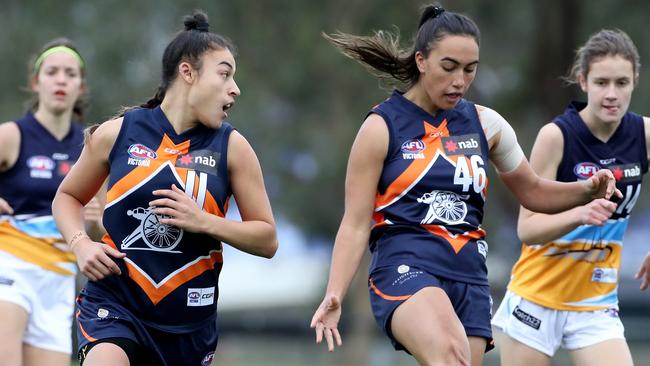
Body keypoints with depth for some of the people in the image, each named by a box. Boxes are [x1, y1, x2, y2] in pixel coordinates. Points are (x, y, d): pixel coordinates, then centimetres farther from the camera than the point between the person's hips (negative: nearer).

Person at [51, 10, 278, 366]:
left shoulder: (231, 147, 1)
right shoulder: (117, 133, 0)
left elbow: (267, 240, 2)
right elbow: (66, 197, 16)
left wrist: (204, 222, -14)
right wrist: (80, 244, -4)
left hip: (188, 319, 2)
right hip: (113, 301, -2)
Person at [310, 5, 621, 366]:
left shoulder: (485, 124, 12)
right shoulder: (382, 127, 0)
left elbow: (532, 191, 23)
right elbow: (356, 224, -1)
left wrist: (588, 189, 3)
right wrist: (334, 296, -13)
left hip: (468, 279, 5)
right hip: (405, 268, -5)